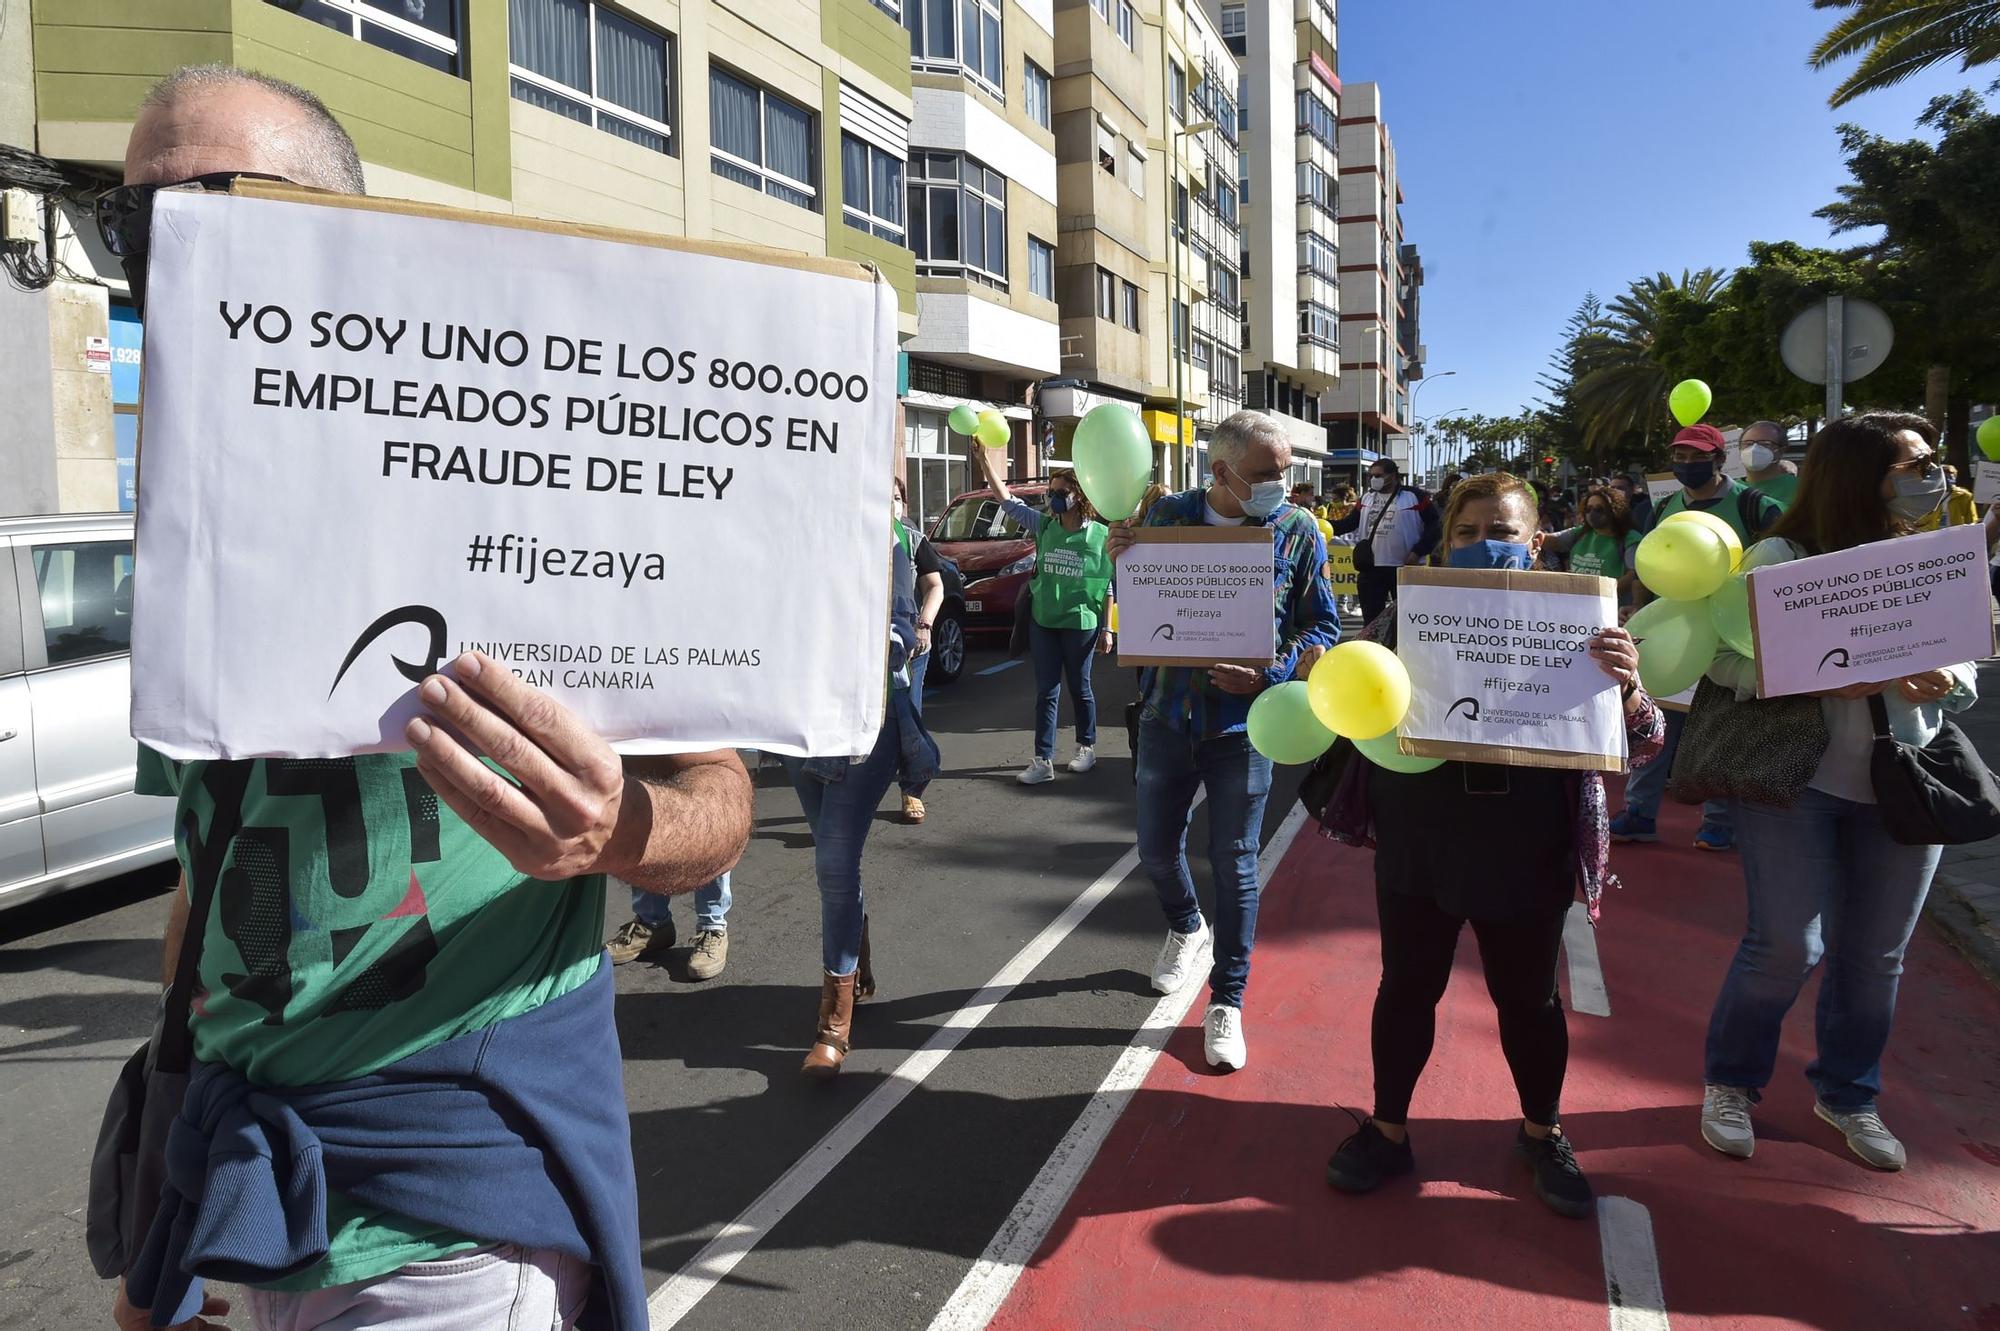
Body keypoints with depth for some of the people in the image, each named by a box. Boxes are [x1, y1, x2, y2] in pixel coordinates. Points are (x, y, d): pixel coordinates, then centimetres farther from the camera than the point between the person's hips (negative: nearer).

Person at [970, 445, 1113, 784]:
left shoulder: (1100, 535, -6)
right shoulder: (1044, 526, 2)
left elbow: (1109, 587, -3)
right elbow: (1007, 500, 1)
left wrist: (1106, 628, -4)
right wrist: (985, 461, -7)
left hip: (1081, 623, -3)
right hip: (1043, 622, 3)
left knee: (1079, 689, 10)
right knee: (1046, 691, 4)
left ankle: (1087, 748, 29)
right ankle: (1043, 761, 6)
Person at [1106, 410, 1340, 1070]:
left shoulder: (1298, 529, -5)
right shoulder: (1168, 515, -2)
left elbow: (1323, 626, -2)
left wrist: (1269, 673, -18)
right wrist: (1122, 557, -15)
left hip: (1243, 722, -2)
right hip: (1168, 713, 2)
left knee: (1234, 865, 5)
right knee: (1156, 850, 15)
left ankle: (1227, 1003, 21)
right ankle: (1186, 928, 48)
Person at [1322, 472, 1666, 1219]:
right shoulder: (1406, 618, -2)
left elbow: (1640, 747, -5)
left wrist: (1626, 687, -27)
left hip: (1525, 855, 0)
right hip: (1419, 845, 1)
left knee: (1527, 998, 16)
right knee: (1407, 987, 13)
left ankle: (1543, 1134, 39)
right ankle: (1388, 1129, 32)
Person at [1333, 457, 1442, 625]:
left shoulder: (1415, 497, -5)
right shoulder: (1366, 498, 11)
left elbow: (1435, 525, -5)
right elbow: (1350, 523, 14)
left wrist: (1418, 551, -12)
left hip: (1405, 568, -4)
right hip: (1371, 568, 4)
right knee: (1371, 618, 5)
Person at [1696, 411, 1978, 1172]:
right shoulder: (1781, 559, -8)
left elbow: (1967, 675, 9)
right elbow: (1727, 660, -16)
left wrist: (1944, 681, -15)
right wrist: (1852, 680, -25)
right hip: (1796, 774, -4)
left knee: (1876, 954, 11)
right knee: (1789, 945, -3)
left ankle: (1847, 1093, 32)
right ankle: (1729, 1082, 20)